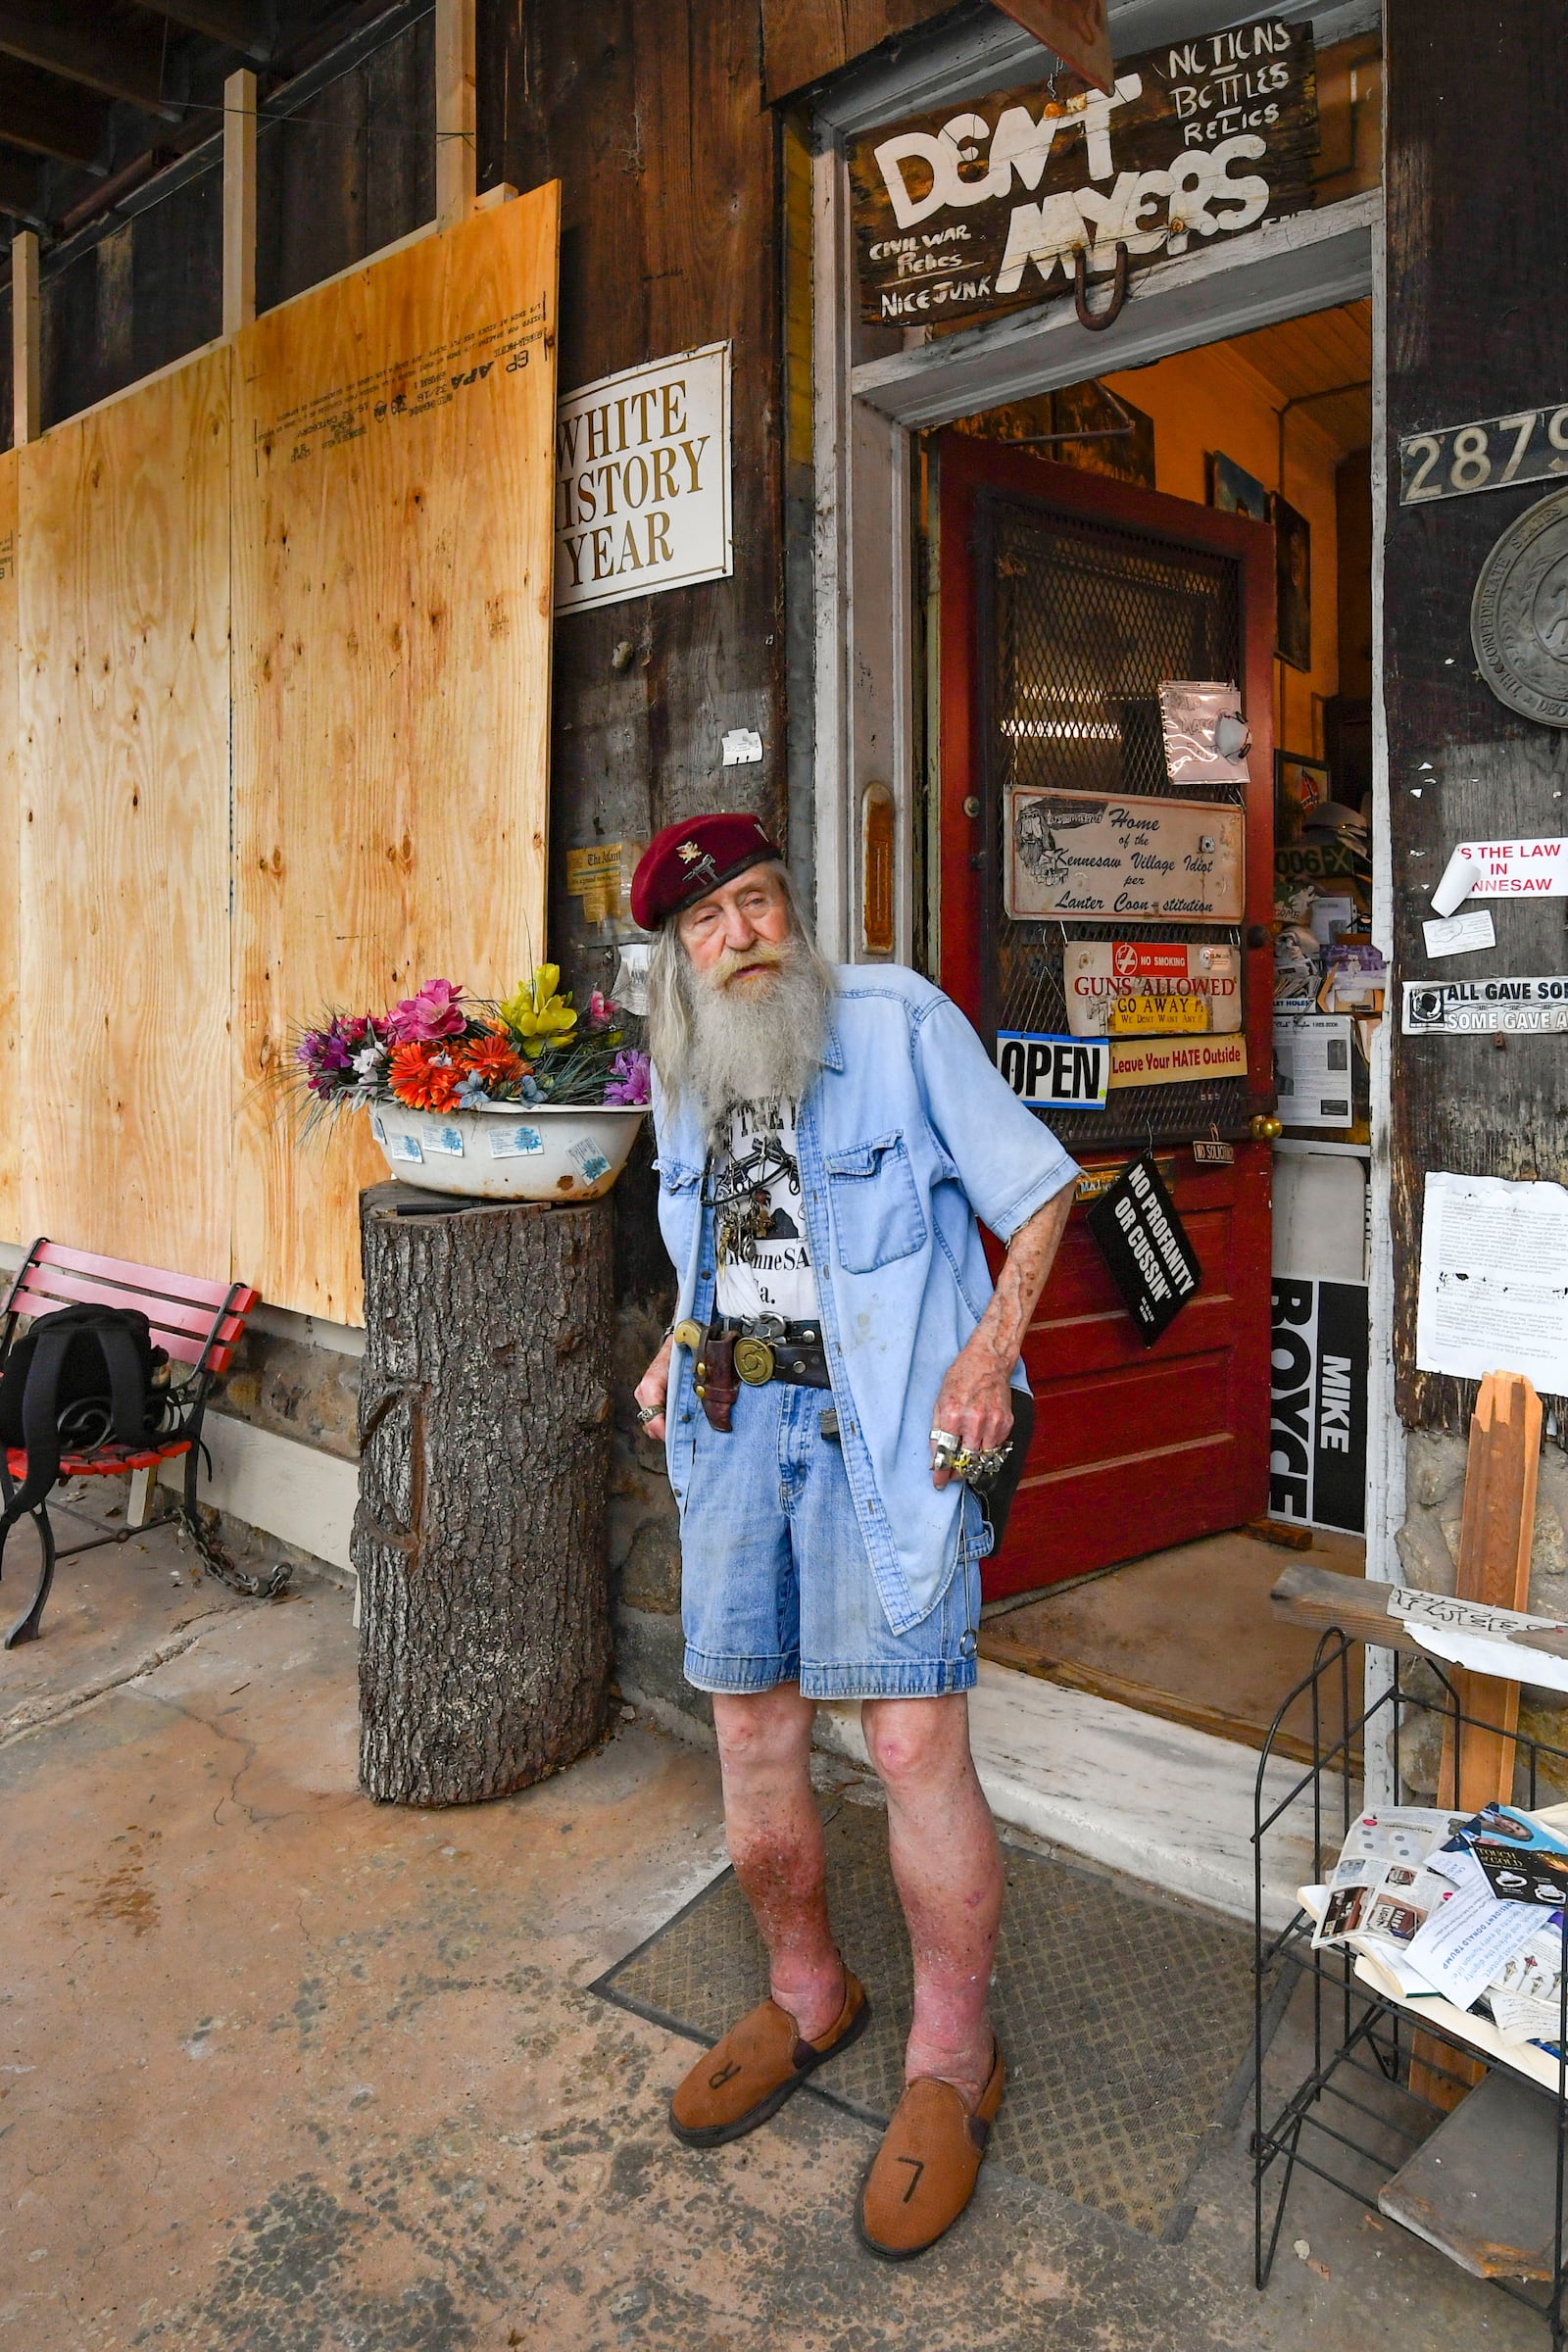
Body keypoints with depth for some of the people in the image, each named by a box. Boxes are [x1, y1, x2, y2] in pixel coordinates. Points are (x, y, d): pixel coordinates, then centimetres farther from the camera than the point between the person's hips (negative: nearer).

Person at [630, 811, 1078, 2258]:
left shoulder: (899, 1020, -6)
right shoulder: (681, 1074, 13)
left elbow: (1037, 1194, -2)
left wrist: (991, 1350, -14)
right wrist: (680, 1348, 12)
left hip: (884, 1428, -5)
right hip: (735, 1422, 6)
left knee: (915, 1742, -6)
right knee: (750, 1729, 11)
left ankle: (953, 2066, 17)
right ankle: (808, 2000, 35)